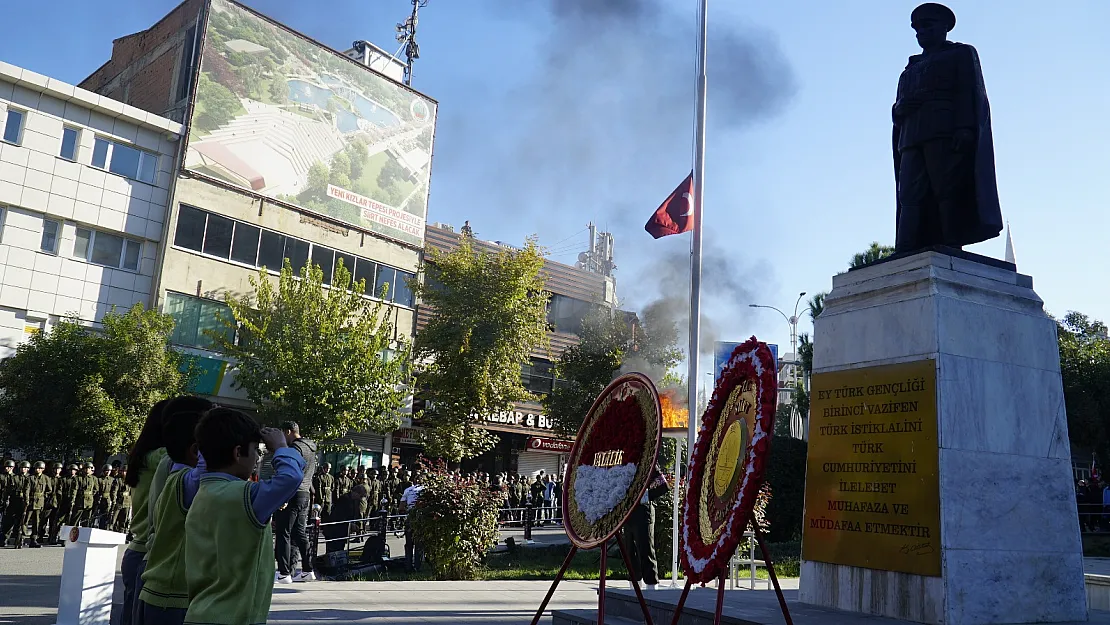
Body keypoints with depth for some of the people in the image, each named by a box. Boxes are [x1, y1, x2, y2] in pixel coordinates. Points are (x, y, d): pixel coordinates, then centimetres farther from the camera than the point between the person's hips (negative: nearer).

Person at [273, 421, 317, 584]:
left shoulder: (295, 447, -12)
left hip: (292, 495, -9)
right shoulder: (311, 448, 16)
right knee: (300, 533, 14)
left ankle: (284, 573, -3)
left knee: (283, 534, -3)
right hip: (305, 495, 9)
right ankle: (307, 570, 16)